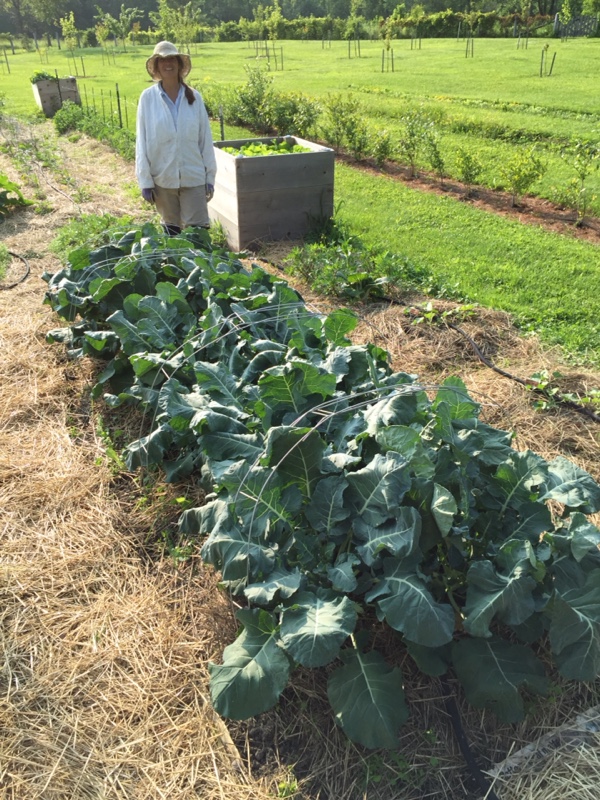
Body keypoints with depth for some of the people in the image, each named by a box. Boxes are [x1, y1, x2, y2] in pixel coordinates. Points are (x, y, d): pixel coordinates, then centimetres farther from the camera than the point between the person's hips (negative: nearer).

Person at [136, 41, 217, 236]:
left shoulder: (194, 97, 1)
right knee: (171, 229, 11)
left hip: (194, 176, 0)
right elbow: (141, 141, -1)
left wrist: (210, 176, 1)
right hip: (162, 177, 0)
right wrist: (145, 180, -5)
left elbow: (205, 139, 2)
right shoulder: (148, 97, -2)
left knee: (198, 229, -1)